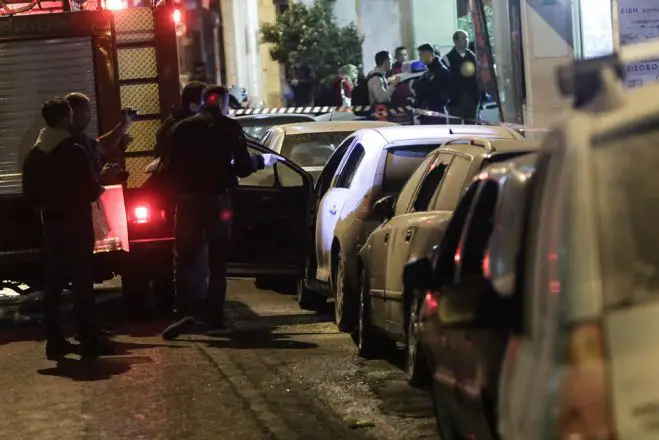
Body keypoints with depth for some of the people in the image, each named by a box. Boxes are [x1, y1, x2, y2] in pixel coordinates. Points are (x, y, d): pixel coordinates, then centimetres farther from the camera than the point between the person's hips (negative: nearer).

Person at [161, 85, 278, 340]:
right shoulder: (229, 128, -3)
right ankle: (214, 317, 8)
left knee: (185, 259, 5)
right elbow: (242, 168, -3)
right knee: (218, 261, 9)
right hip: (217, 201, -1)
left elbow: (173, 167, 6)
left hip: (188, 201, 1)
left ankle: (186, 311, -11)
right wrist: (263, 161, 14)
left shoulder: (181, 129, 5)